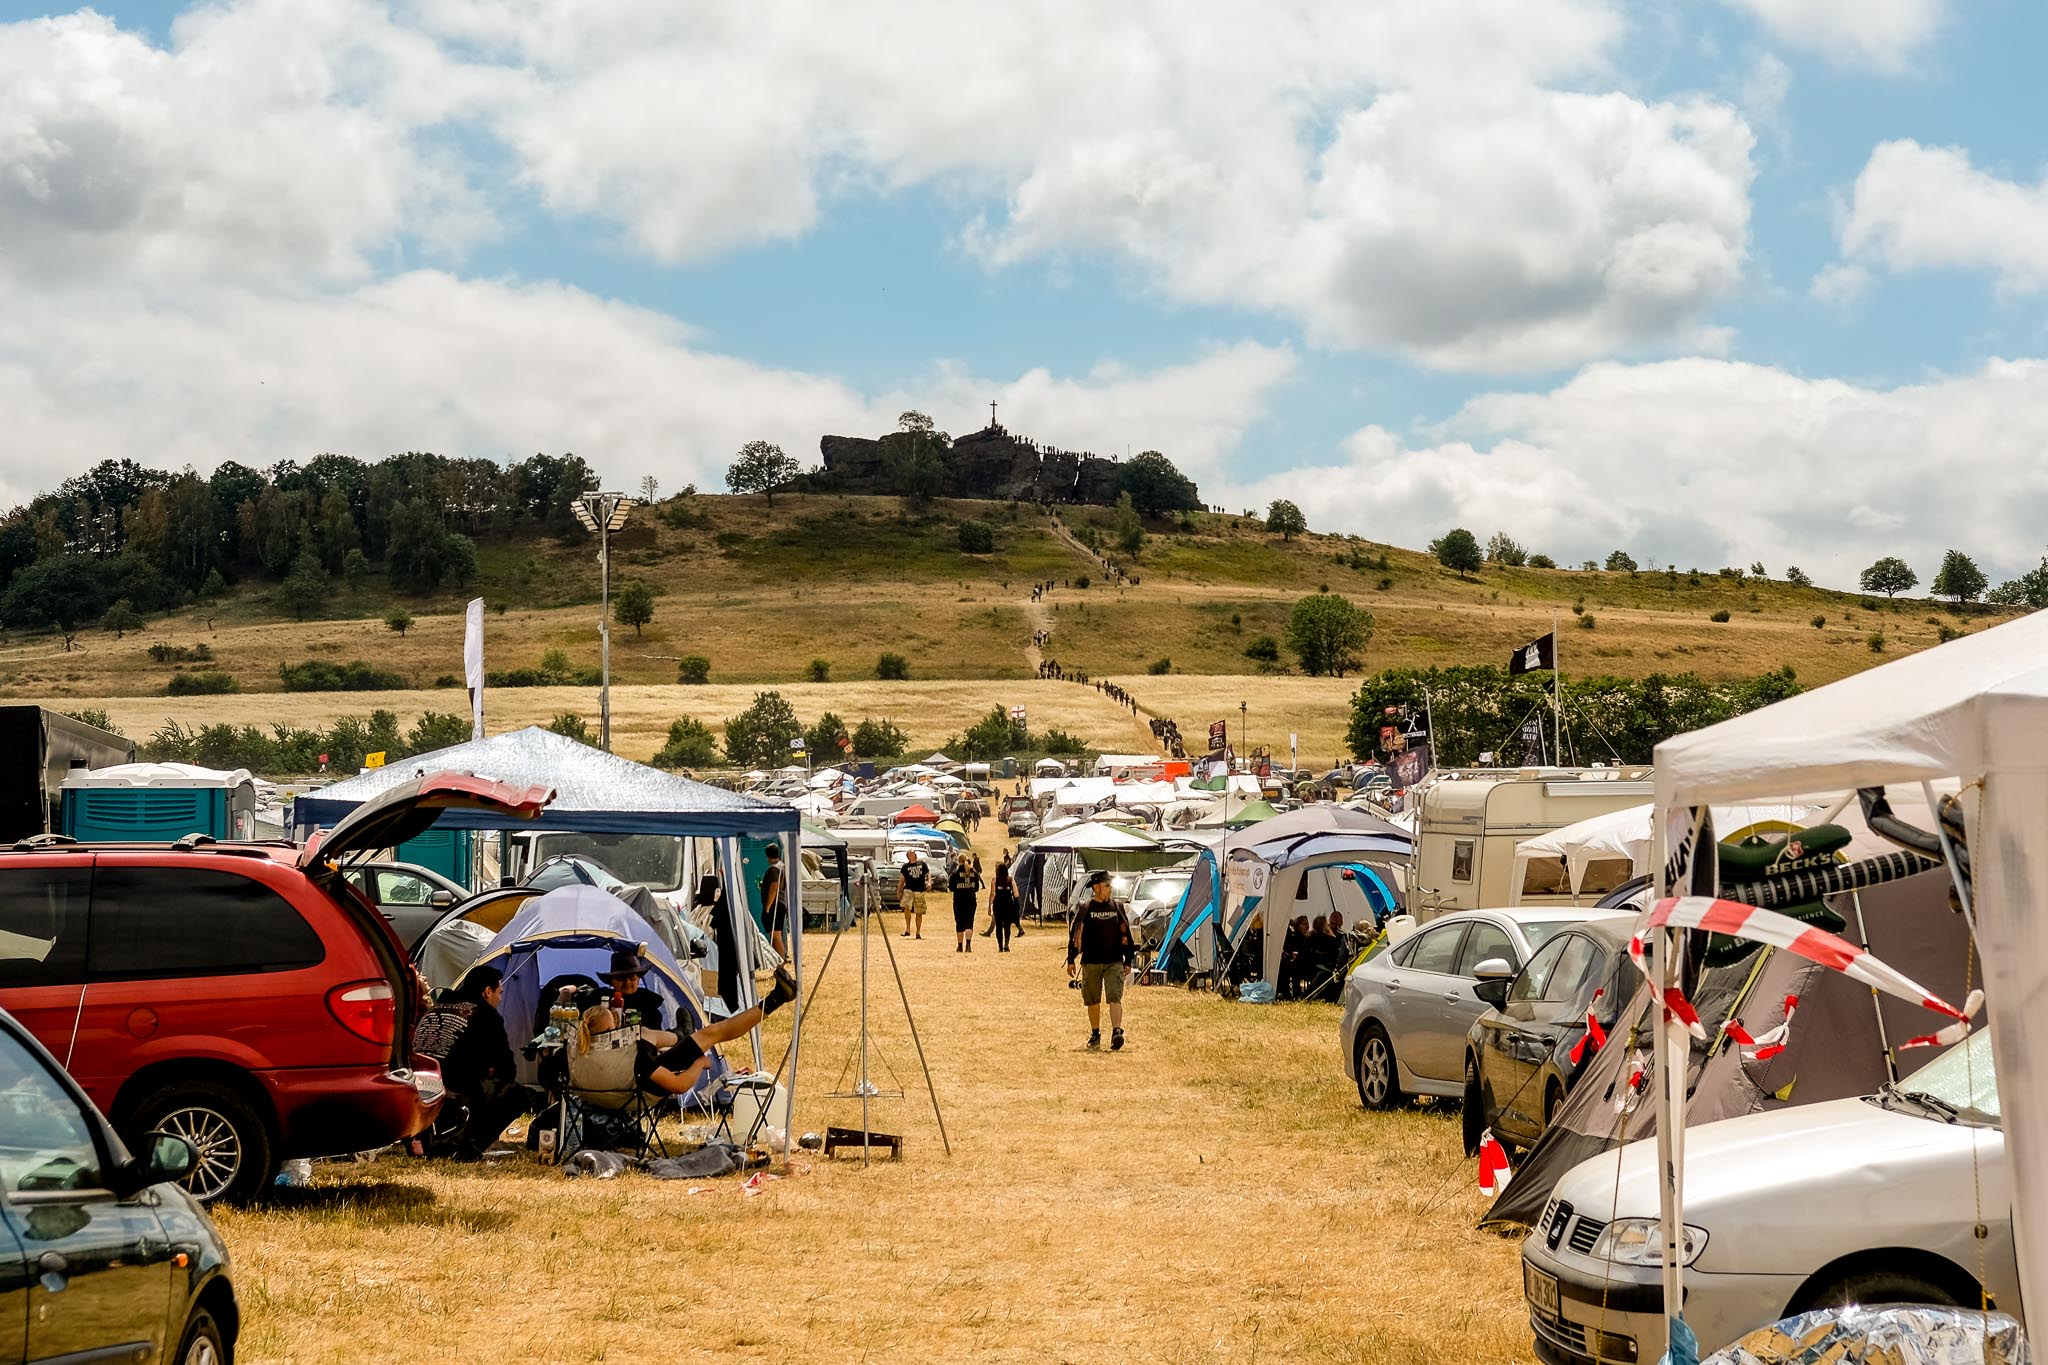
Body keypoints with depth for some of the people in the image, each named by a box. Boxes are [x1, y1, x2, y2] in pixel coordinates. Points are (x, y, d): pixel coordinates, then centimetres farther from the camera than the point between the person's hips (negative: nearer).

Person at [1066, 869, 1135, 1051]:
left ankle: (1116, 1033, -25)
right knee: (1093, 1001, 9)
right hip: (1091, 962, 0)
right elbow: (1075, 934, 3)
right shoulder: (1085, 909, 0)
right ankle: (1095, 1035, 23)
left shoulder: (1117, 906, 6)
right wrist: (1071, 960, 1)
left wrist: (1128, 962, 9)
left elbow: (1126, 935, 10)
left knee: (1115, 998, -14)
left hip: (1114, 962, 0)